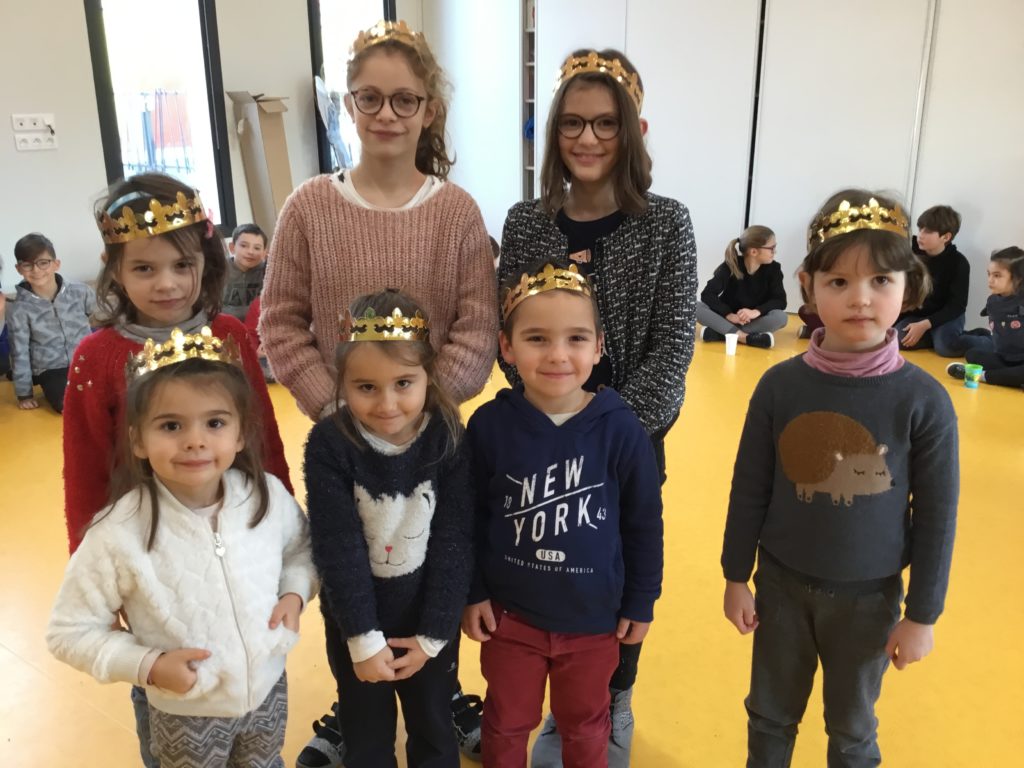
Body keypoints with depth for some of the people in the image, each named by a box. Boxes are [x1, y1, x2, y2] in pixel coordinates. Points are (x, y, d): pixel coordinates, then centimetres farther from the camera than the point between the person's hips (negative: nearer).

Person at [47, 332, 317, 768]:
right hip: (185, 714, -3)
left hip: (269, 688, 3)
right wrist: (147, 666, -24)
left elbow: (303, 546, 4)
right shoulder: (119, 534, -26)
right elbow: (70, 632, -14)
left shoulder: (268, 496, -17)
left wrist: (295, 592, -14)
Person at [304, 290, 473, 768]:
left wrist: (432, 634, -11)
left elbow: (455, 543, -13)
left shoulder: (449, 440, -18)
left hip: (430, 620, 1)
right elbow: (338, 548, -18)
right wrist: (363, 638, -16)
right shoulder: (329, 445, -20)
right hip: (354, 622, 0)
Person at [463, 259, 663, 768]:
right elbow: (469, 517, -3)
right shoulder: (488, 426, -16)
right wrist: (471, 593, 0)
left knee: (584, 725, 25)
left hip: (594, 615, 0)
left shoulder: (621, 429, -17)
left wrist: (642, 602, 1)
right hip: (510, 612, 0)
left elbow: (644, 524, -5)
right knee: (507, 723, 23)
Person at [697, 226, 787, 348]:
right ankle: (746, 337, -40)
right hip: (727, 318, -1)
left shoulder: (773, 268, -5)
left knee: (781, 317, -30)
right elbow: (707, 294, -19)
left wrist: (756, 311, -30)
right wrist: (729, 315, -33)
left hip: (755, 321, 2)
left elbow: (780, 300, -12)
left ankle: (716, 334, -35)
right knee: (696, 307, -28)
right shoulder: (730, 266, -11)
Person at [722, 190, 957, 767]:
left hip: (869, 596, -1)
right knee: (771, 716, 21)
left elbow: (937, 516, -8)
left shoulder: (924, 400, -16)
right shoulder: (780, 385, -13)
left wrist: (922, 615, -4)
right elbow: (749, 490, -4)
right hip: (782, 585, 1)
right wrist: (736, 577, 0)